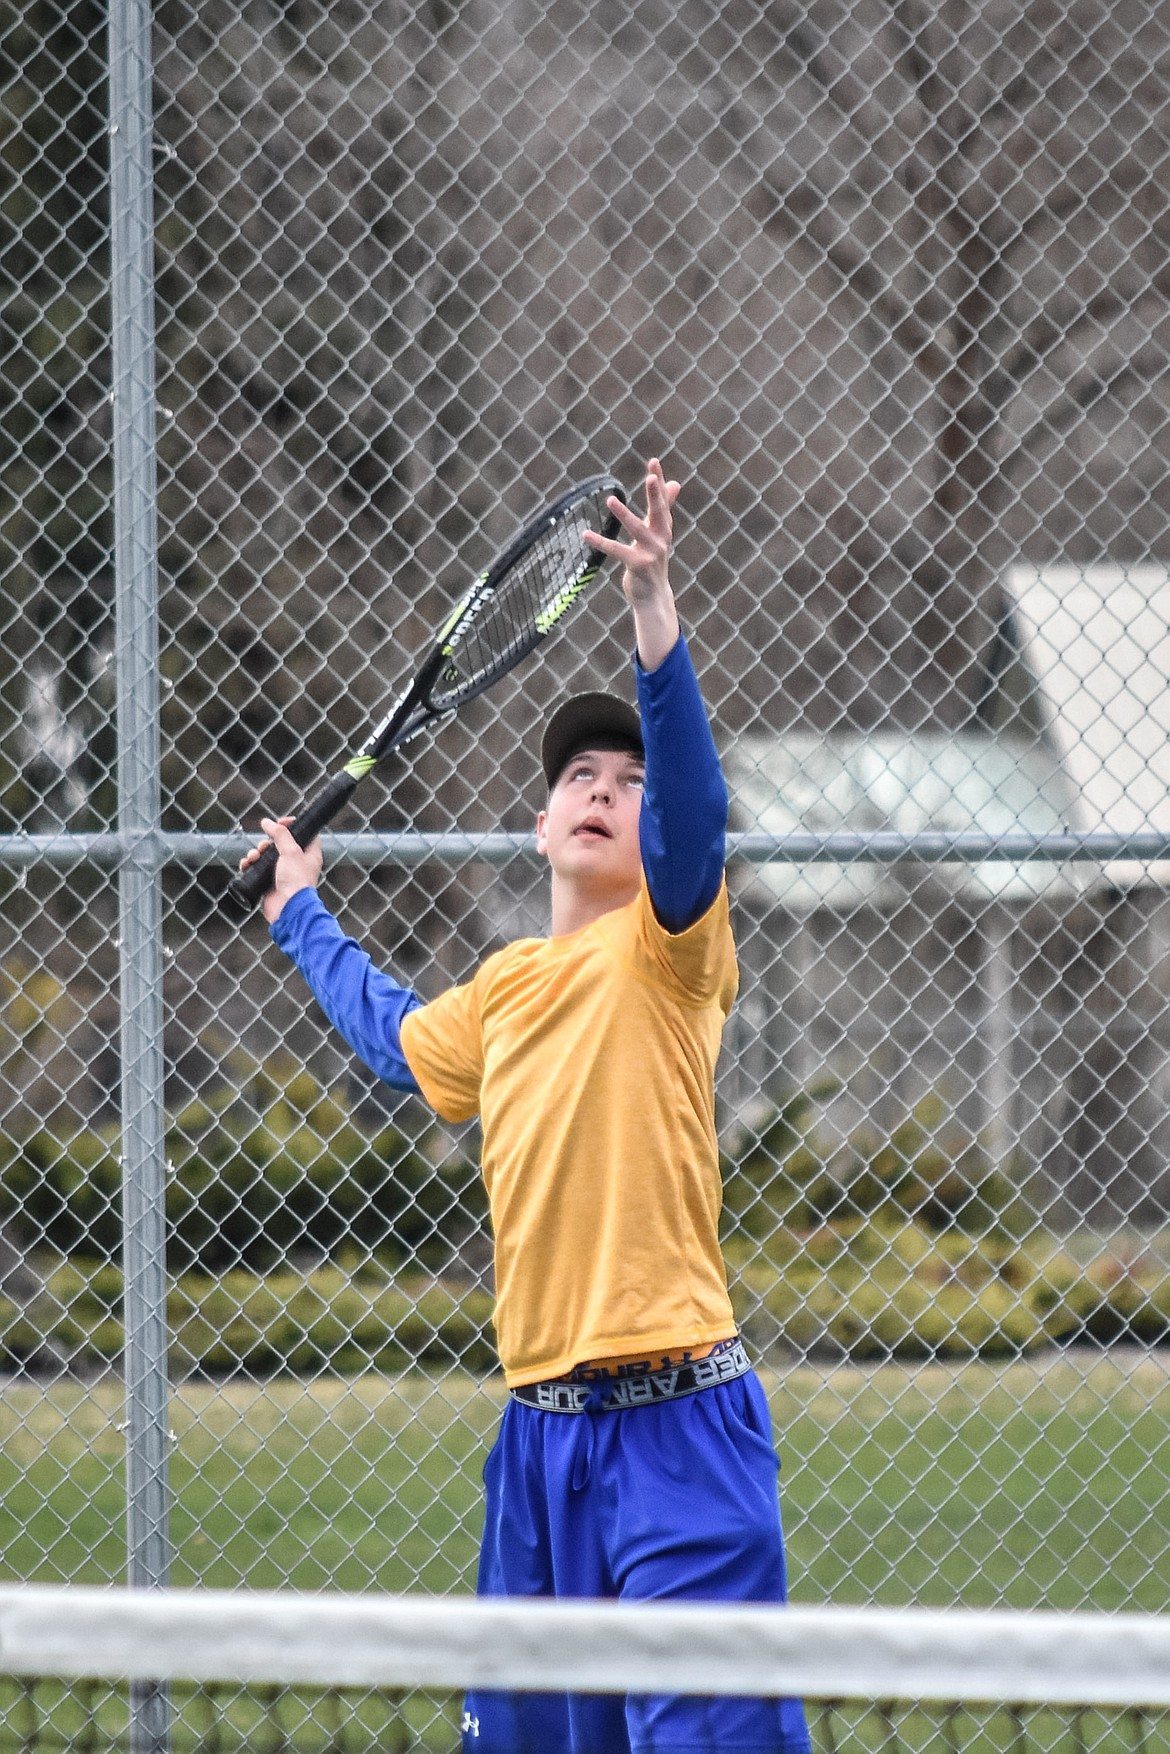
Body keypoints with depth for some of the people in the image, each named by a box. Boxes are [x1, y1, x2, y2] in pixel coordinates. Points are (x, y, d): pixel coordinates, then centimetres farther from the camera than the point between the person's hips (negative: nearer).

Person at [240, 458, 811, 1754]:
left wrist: (654, 619, -38)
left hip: (675, 1422, -7)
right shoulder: (503, 990, 17)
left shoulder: (664, 947, -4)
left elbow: (689, 807, -25)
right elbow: (400, 1038, 41)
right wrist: (304, 920, 52)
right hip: (540, 1428, 7)